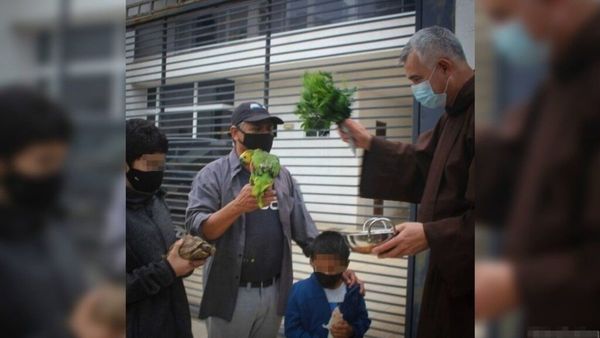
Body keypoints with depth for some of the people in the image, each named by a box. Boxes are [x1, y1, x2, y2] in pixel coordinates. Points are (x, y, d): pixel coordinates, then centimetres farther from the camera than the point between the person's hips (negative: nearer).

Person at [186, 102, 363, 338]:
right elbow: (196, 228, -16)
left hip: (274, 292, 4)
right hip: (230, 294, -4)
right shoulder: (213, 174, -6)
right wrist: (237, 206, -30)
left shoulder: (282, 176, 8)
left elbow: (305, 231, 10)